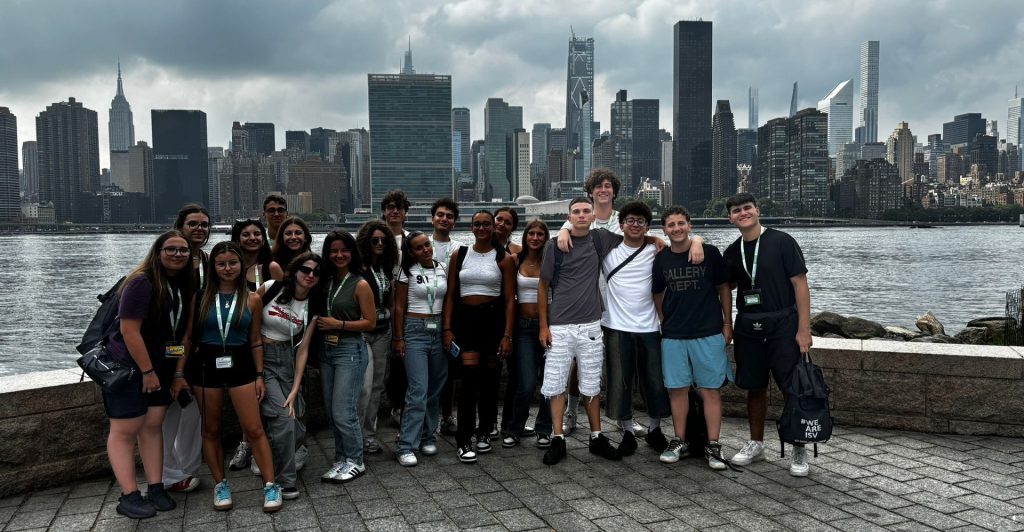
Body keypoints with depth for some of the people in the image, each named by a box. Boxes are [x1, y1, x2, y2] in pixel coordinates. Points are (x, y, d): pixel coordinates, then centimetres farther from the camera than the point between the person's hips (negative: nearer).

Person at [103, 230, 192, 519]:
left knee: (152, 426, 9)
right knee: (125, 430, -2)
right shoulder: (142, 282, -20)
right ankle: (129, 497, 3)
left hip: (159, 367, 7)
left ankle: (156, 489, 14)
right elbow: (129, 329, -22)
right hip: (128, 367, -7)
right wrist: (147, 371, -17)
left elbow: (183, 324, 12)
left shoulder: (183, 284, 4)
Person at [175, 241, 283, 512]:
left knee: (254, 429, -3)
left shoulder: (252, 300, 1)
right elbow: (187, 337, 2)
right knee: (211, 430, 10)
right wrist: (179, 373, -2)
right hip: (206, 366, 1)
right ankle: (220, 484, 24)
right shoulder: (200, 297, 0)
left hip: (241, 365, -1)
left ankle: (271, 485, 3)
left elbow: (255, 341, 5)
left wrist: (259, 375, 2)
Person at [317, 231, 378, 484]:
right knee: (332, 412, 10)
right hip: (327, 350, 6)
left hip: (350, 351, -6)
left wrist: (339, 324, -15)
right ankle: (341, 460, 24)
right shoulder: (325, 282, 8)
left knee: (343, 412, -6)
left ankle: (355, 462, 11)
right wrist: (320, 324, 1)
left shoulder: (360, 285, -8)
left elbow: (370, 322, -9)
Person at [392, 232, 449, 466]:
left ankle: (428, 437, 22)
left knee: (435, 389, 8)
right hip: (415, 331, -4)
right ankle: (406, 447, -7)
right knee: (419, 389, -11)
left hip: (439, 330, 4)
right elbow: (399, 307, -1)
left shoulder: (443, 269, 8)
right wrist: (398, 338, -4)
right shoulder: (407, 273, -3)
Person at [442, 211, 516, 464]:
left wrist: (507, 335, -7)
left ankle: (484, 433, 25)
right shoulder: (459, 255, 7)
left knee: (488, 379, 8)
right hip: (465, 319, 0)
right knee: (470, 378, -10)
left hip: (493, 319, 0)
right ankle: (463, 440, -4)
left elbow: (510, 300, 0)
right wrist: (447, 329, -1)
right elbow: (450, 295, 7)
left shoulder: (504, 259, 2)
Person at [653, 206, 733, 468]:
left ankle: (713, 446, 8)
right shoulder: (661, 259, 5)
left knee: (711, 389, 1)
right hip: (673, 336, 3)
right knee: (677, 388, 7)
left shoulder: (709, 253, -3)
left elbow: (724, 288, 4)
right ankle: (680, 442, 19)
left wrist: (727, 323, 2)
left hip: (709, 333, -2)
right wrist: (662, 324, 11)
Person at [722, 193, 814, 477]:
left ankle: (799, 451, 9)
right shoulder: (732, 252, 8)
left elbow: (800, 284, -8)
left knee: (793, 387, -4)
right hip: (747, 327, 4)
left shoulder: (782, 241, -5)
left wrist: (804, 329, -13)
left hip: (782, 324, -4)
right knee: (755, 387, 12)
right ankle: (756, 443, 25)